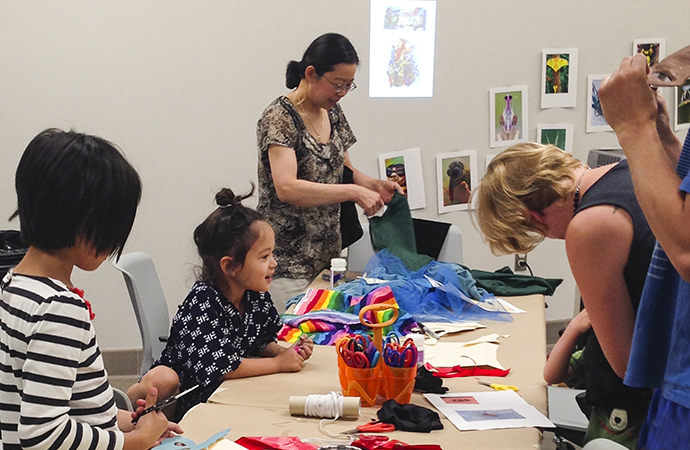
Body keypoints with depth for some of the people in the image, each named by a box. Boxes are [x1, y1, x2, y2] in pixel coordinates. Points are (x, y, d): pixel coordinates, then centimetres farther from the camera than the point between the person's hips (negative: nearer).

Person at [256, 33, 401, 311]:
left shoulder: (332, 112, 10)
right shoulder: (280, 118, -14)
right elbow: (286, 188, -25)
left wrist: (373, 184, 1)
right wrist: (354, 192, -27)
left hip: (327, 254, 7)